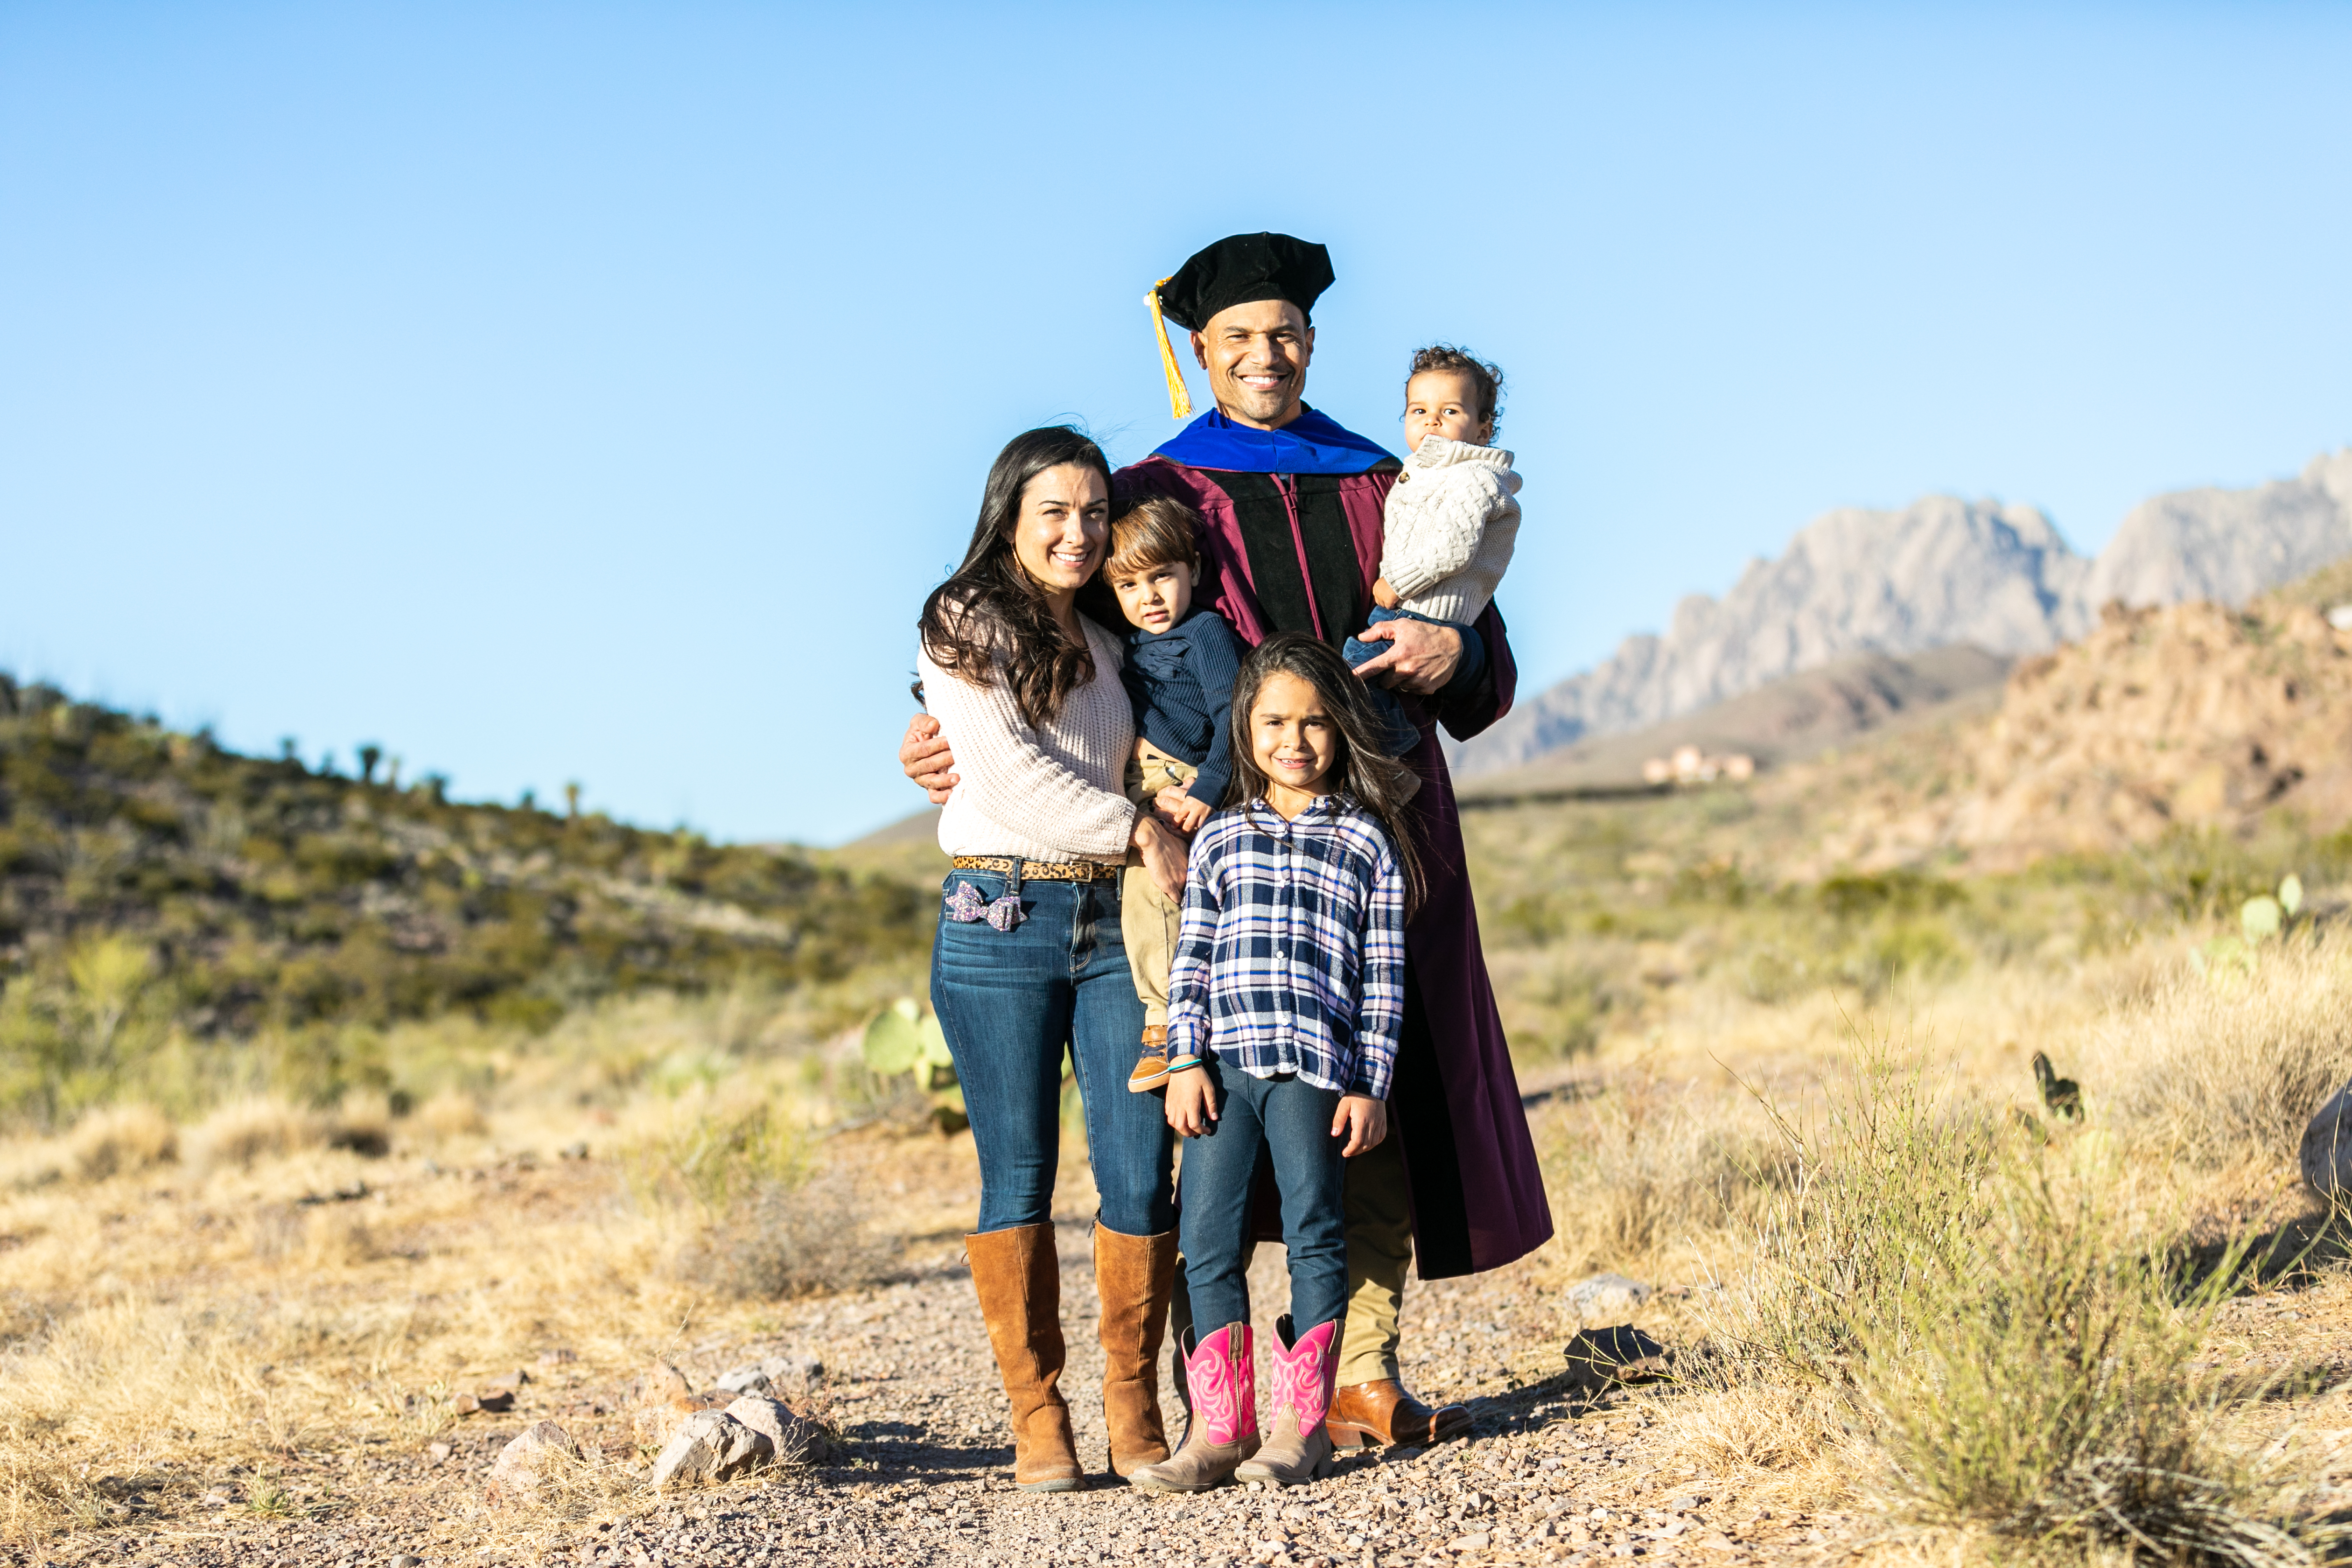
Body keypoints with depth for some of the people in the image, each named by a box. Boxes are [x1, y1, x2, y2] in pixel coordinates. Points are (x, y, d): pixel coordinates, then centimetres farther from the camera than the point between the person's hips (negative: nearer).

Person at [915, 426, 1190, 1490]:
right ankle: (1036, 1413, 8)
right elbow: (1008, 773, -11)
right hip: (1002, 921, -5)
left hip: (1114, 921, 5)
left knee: (1139, 1173, -2)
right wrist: (1136, 829, -10)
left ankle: (1134, 1404, 8)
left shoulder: (1104, 644, 19)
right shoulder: (967, 627, 0)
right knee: (1019, 1175, 0)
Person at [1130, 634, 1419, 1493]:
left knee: (1314, 1235, 0)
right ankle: (1221, 1427, 7)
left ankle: (1301, 1423, 10)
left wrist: (1371, 1086, 0)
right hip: (1222, 1064, 2)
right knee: (1208, 1239, -1)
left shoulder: (1367, 842, 8)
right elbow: (1190, 959, 11)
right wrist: (1185, 1061, 1)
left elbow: (1383, 976, 5)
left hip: (1315, 1067, -2)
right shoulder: (1220, 838, 13)